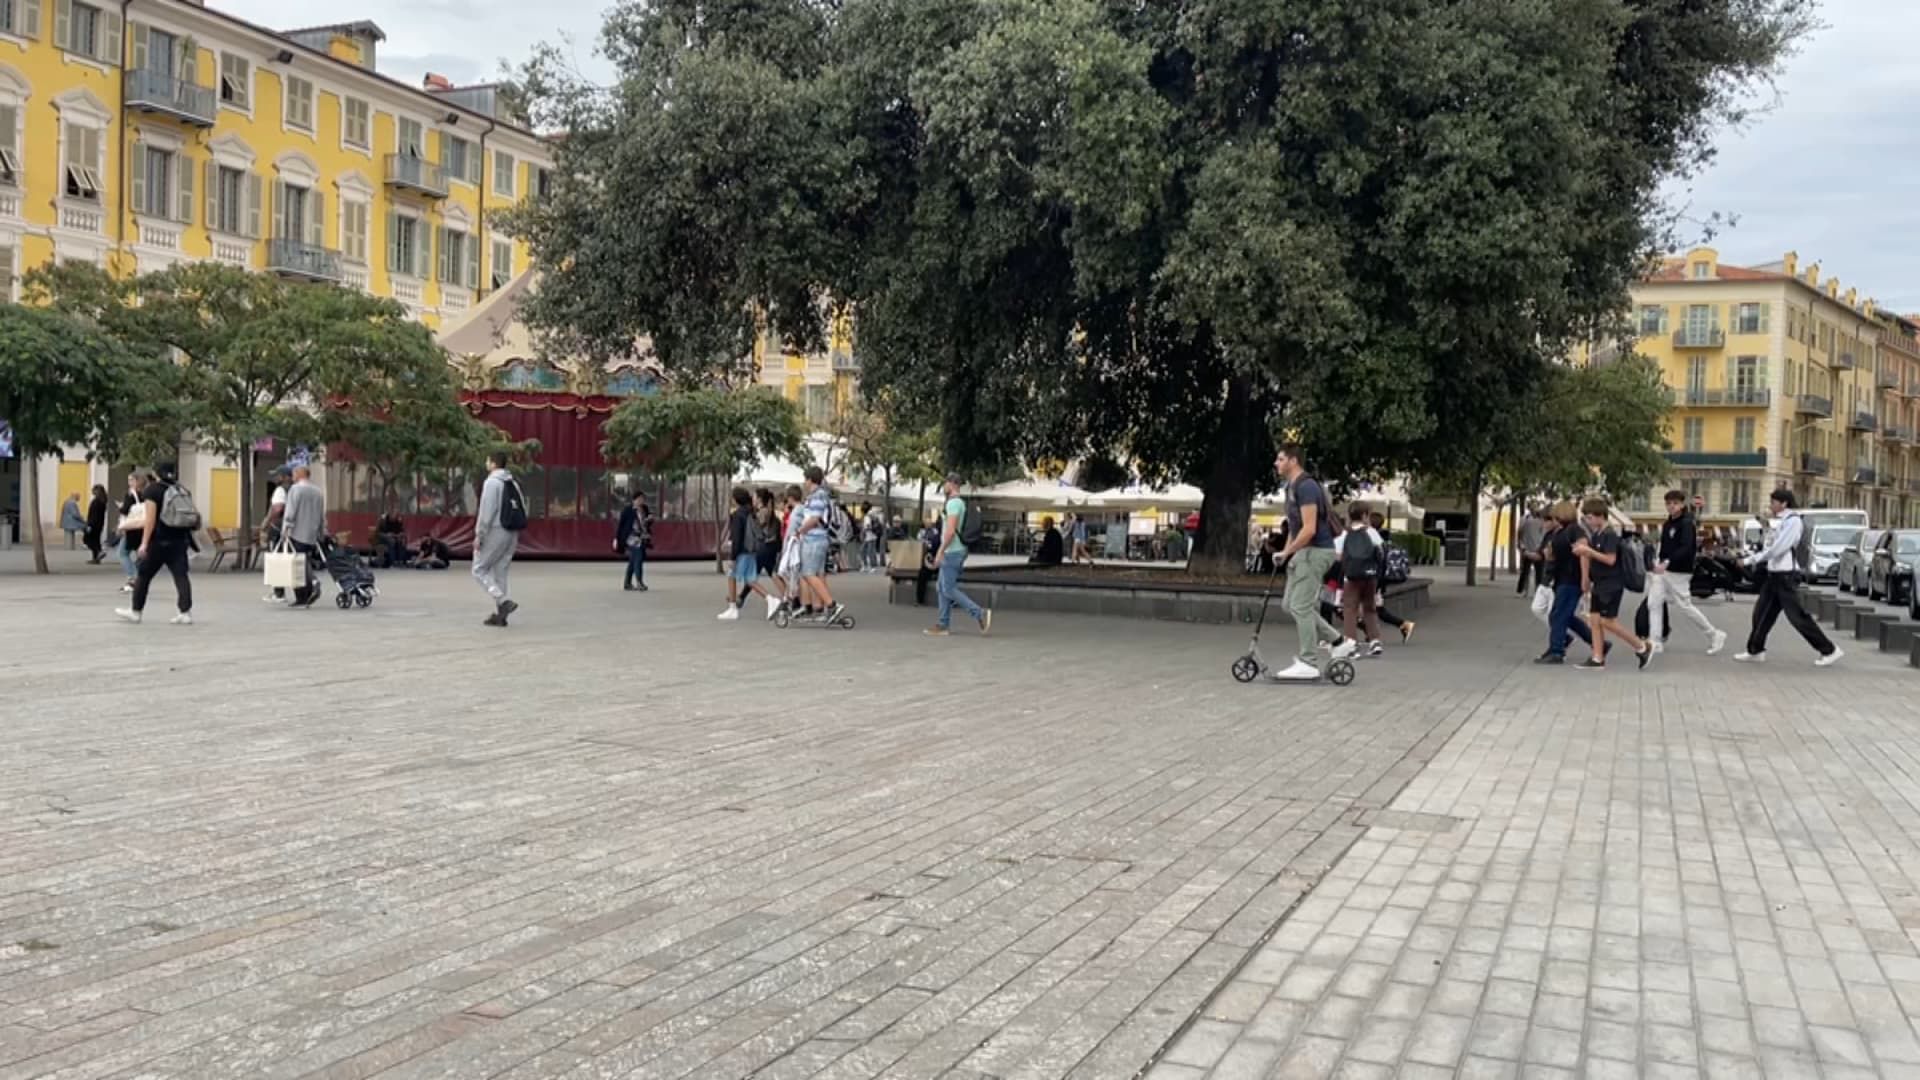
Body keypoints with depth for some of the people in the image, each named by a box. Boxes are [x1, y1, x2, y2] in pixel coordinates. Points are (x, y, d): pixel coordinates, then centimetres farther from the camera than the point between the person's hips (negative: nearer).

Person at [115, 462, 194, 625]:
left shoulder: (152, 490, -6)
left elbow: (150, 519, -13)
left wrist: (144, 543, -13)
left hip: (159, 540, -5)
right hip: (179, 539, 5)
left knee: (143, 575, 9)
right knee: (181, 575, -1)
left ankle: (135, 612, 18)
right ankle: (186, 613, -10)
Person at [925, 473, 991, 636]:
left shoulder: (953, 503, -16)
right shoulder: (960, 503, 17)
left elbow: (950, 530, -24)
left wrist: (940, 551, -21)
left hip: (951, 552, -10)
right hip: (954, 551, 10)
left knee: (949, 590, -9)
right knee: (943, 588, 11)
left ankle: (981, 614, -13)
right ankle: (942, 625, 12)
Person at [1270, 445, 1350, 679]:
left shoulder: (1306, 486, -17)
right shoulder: (1292, 487, 15)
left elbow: (1309, 529, -23)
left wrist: (1288, 552, -13)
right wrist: (1287, 551, 10)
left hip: (1315, 552, -10)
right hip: (1304, 552, 10)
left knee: (1300, 606, -8)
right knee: (1292, 605, 10)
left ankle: (1307, 664, -2)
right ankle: (1341, 643, 16)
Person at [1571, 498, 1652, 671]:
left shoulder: (1610, 535, -16)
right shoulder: (1596, 534, 11)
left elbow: (1610, 559, -24)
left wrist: (1588, 550, -22)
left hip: (1612, 584, -9)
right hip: (1599, 583, 9)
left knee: (1607, 621, -9)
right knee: (1594, 619, 3)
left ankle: (1642, 647, 4)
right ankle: (1598, 659, 5)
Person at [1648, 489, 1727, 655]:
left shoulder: (1687, 524, -14)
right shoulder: (1667, 524, 12)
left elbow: (1686, 548, -27)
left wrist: (1667, 562, -36)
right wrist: (1658, 562, 8)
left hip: (1678, 572, -8)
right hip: (1662, 570, 8)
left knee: (1685, 606, -1)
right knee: (1653, 603, -1)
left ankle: (1715, 635, 16)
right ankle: (1654, 642, 2)